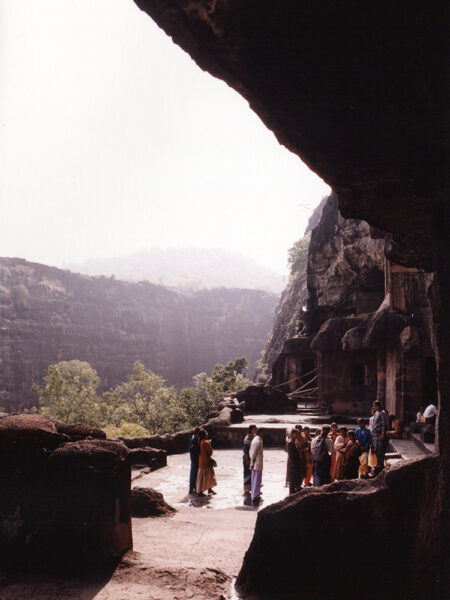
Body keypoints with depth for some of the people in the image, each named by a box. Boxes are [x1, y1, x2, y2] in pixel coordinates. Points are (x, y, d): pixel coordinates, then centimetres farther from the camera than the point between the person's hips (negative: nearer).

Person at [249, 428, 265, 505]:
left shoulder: (255, 439, 13)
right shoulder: (258, 441, -19)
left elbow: (251, 452, 18)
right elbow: (253, 453, -21)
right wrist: (252, 463, -16)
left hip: (255, 464, 10)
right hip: (257, 464, -10)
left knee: (255, 480, 17)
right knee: (257, 480, -6)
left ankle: (254, 496, 26)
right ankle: (255, 497, -3)